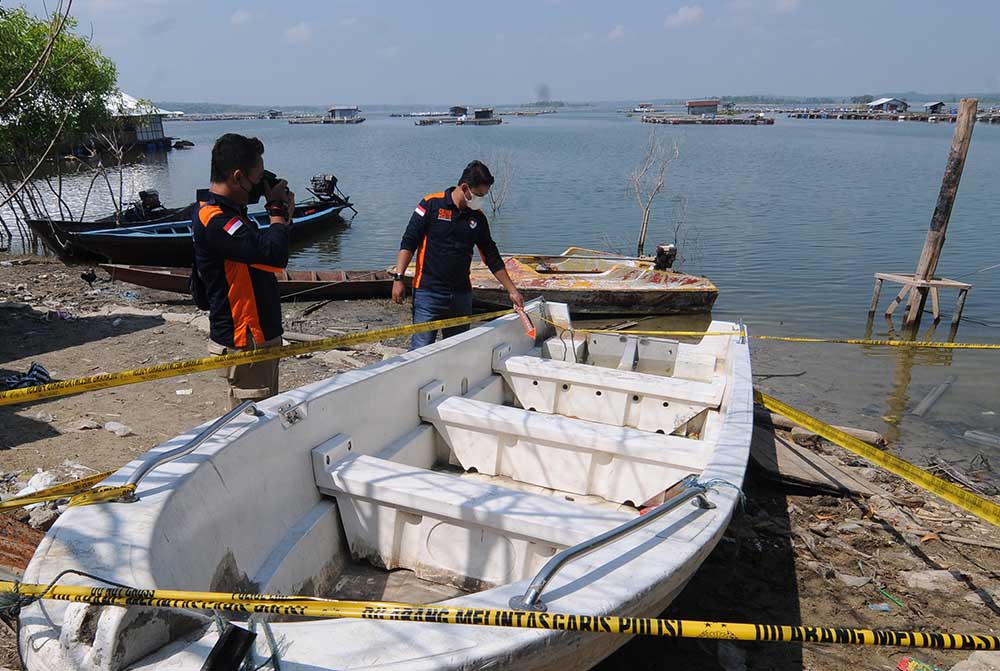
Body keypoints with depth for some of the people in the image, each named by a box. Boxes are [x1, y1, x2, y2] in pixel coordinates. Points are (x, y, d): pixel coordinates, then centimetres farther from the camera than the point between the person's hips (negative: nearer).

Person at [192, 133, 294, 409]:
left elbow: (261, 255, 16)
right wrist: (278, 209, -15)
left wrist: (282, 215, 4)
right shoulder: (215, 220, -22)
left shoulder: (228, 211, 12)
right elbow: (274, 254, -33)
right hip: (243, 344, -10)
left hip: (258, 336, 10)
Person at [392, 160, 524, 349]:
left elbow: (492, 257, 14)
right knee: (421, 349, -8)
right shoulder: (431, 204, -4)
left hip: (461, 294, 5)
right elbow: (408, 243, -5)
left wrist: (513, 291, 12)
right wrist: (398, 278, -14)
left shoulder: (478, 217, 9)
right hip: (428, 292, -5)